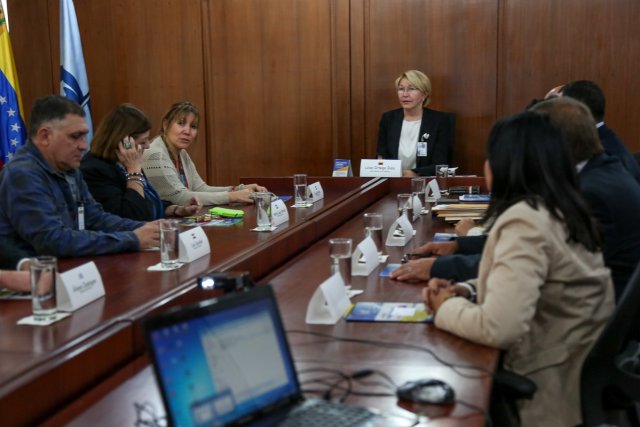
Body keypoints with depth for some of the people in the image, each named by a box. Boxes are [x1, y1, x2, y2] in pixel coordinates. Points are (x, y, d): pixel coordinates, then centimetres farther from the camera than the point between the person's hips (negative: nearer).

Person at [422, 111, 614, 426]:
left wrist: (446, 307, -11)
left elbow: (498, 328, -30)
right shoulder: (560, 210, 7)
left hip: (550, 388, -8)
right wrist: (462, 292, 1)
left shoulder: (525, 220, -23)